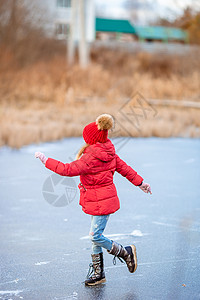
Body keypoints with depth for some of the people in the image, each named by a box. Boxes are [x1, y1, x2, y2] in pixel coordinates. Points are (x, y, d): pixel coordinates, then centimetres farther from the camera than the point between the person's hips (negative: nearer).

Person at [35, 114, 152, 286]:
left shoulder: (91, 157, -24)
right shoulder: (107, 152, 6)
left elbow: (68, 169, -26)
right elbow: (124, 168, 14)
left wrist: (46, 160, -19)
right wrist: (140, 182, 23)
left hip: (101, 202, -10)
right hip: (101, 200, 10)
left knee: (96, 236, -5)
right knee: (95, 236, 13)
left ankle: (126, 253, 12)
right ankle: (97, 272, 20)